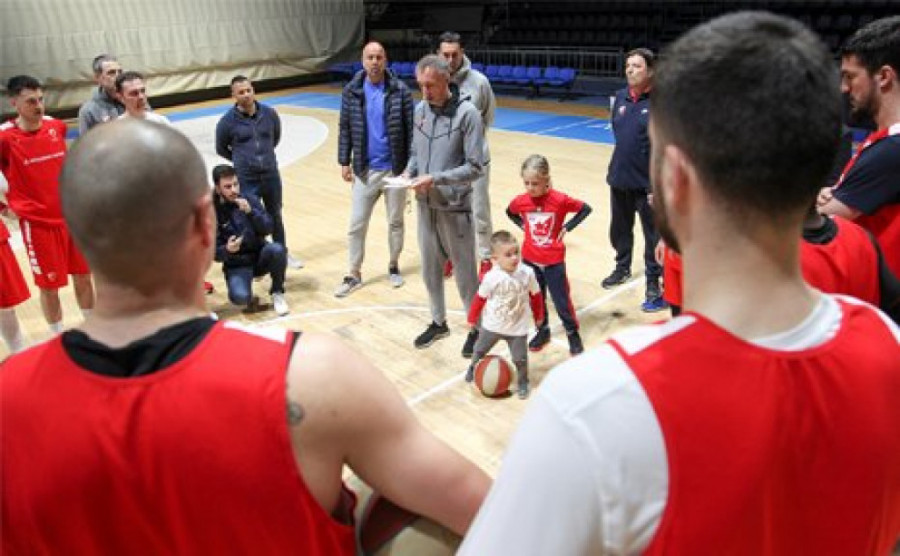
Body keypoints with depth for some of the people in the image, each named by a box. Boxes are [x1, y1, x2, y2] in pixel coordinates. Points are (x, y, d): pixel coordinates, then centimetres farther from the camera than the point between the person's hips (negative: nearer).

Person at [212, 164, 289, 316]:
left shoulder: (249, 199, -5)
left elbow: (268, 229, -9)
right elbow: (213, 251, -9)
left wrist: (250, 211, -24)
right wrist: (227, 250, -31)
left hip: (260, 256, 3)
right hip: (236, 266, -2)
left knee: (277, 249, -31)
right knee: (239, 297, -32)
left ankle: (277, 293, -6)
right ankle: (249, 297, 9)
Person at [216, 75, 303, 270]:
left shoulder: (269, 113, -3)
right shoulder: (227, 121, -10)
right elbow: (221, 149, 5)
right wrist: (241, 159, 12)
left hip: (271, 175, 3)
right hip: (246, 179, -3)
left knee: (275, 216, 17)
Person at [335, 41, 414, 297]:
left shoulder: (400, 90, -6)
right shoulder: (351, 91, -1)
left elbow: (410, 128, -4)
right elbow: (344, 129, 5)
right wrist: (344, 161, 2)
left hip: (395, 168, -1)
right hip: (364, 169, 1)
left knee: (396, 221, 13)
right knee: (357, 224, 4)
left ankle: (394, 265, 32)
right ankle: (354, 274, 16)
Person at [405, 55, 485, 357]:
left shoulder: (467, 113, -13)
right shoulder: (419, 110, 5)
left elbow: (474, 167, -14)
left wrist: (436, 178, -22)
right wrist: (409, 171, -5)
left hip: (454, 207, -5)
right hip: (425, 205, 6)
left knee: (464, 272, 6)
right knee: (430, 269, 16)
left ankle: (476, 327, 24)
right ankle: (438, 322, 36)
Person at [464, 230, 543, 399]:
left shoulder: (527, 273, -19)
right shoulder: (491, 277, -22)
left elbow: (535, 295, -3)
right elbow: (480, 298, -7)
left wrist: (538, 316, 8)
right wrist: (472, 319, 3)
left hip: (518, 327, 0)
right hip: (492, 325, 1)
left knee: (520, 358, 4)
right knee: (480, 350, 21)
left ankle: (522, 382, 30)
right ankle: (474, 368, 51)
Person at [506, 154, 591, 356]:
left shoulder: (559, 200, -18)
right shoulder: (521, 201, -9)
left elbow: (586, 209, -5)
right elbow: (510, 213, 15)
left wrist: (567, 228, -9)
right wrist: (523, 225, 1)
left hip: (553, 261, -3)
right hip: (530, 259, 3)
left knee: (561, 300, 6)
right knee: (536, 299, 15)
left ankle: (573, 333, 27)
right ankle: (542, 330, 35)